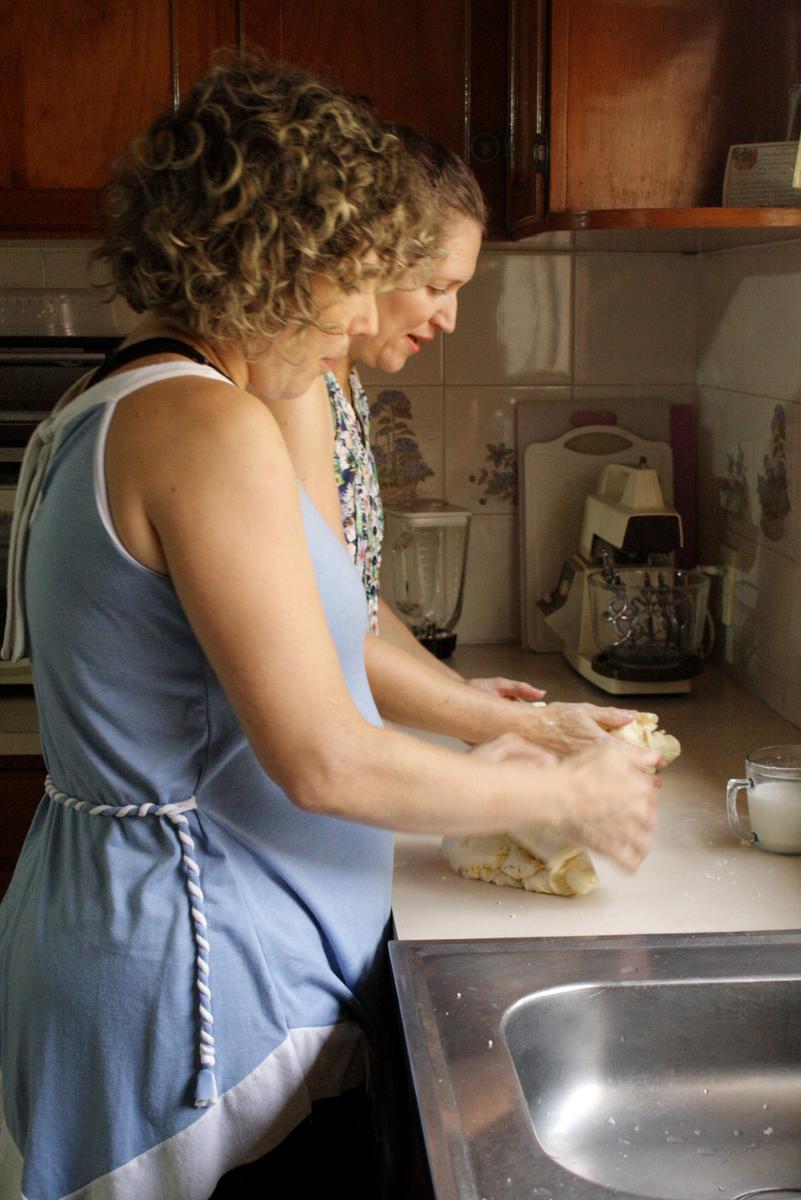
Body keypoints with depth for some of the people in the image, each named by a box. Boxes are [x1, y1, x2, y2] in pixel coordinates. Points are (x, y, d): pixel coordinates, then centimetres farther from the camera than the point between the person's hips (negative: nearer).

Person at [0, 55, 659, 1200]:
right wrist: (568, 793, -9)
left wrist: (455, 763, 15)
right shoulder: (210, 427, -21)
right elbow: (325, 764, -23)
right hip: (194, 977, -10)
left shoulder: (108, 415, 10)